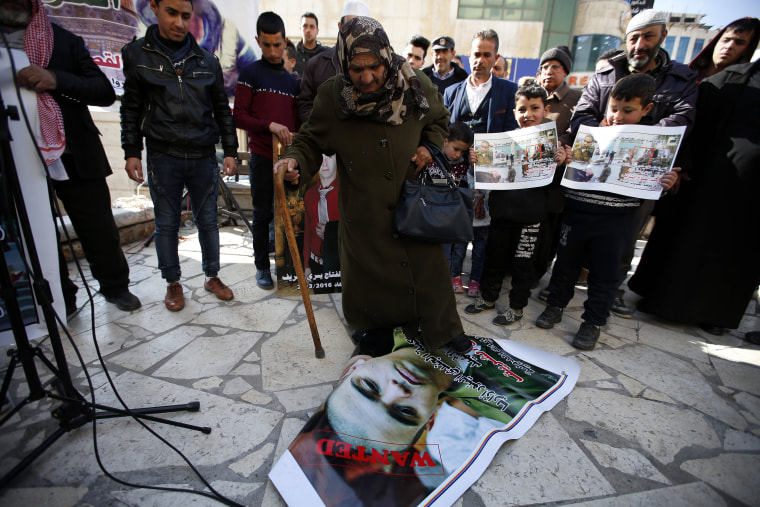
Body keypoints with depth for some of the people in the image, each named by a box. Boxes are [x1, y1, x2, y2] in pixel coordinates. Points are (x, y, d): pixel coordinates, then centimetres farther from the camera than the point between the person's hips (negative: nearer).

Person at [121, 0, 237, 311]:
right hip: (163, 157, -1)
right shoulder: (137, 55, 5)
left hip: (203, 156, 1)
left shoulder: (207, 61, 8)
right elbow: (131, 108, 7)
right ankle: (173, 283, 21)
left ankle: (212, 276, 23)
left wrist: (230, 151, 5)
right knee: (166, 223, 5)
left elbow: (222, 110, 11)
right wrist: (131, 152, 1)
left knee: (208, 220, 8)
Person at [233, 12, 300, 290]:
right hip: (262, 156, -3)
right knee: (263, 213, 3)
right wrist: (269, 125, -17)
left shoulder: (292, 79, 16)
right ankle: (262, 266, 16)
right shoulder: (251, 73, 3)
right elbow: (239, 116, -3)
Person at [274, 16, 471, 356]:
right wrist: (295, 161, -23)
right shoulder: (332, 95, -11)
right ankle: (377, 327, 39)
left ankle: (444, 329, 35)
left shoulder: (416, 86, -7)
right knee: (370, 268, 10)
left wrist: (431, 146, -5)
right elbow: (311, 140, -2)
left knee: (429, 264, 11)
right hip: (364, 210, -1)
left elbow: (439, 121, 13)